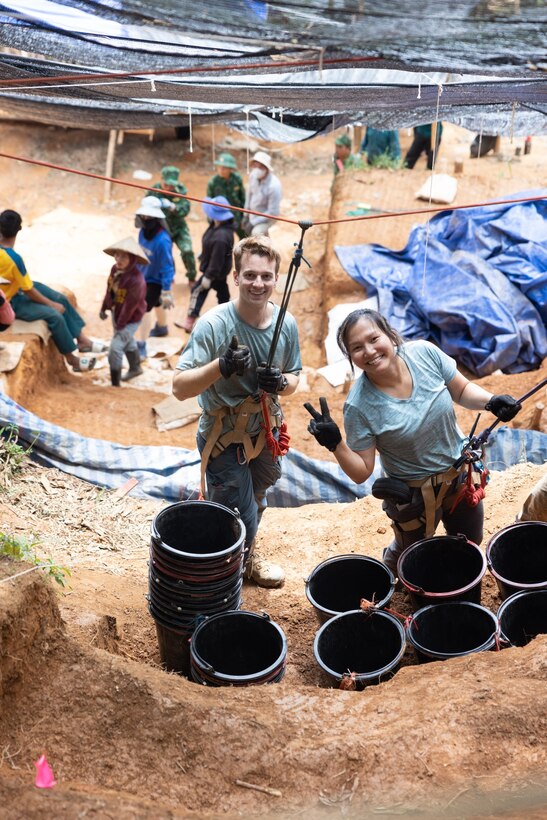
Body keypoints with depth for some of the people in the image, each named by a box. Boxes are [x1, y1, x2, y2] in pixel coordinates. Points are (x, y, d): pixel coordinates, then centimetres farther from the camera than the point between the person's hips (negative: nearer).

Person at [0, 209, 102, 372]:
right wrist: (52, 304, -13)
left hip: (14, 287, 10)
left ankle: (81, 339, 16)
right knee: (55, 315, -20)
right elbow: (29, 291, -23)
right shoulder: (13, 258, -36)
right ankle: (72, 358, -2)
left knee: (61, 298, 7)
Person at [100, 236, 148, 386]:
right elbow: (109, 290, 6)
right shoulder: (115, 269, -10)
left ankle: (115, 385, 4)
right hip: (116, 313, 9)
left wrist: (120, 324, -20)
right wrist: (104, 308, 10)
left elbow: (130, 305, -28)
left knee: (115, 348, -10)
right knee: (127, 342, 29)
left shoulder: (136, 279, -34)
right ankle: (135, 368, 54)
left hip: (130, 319, -8)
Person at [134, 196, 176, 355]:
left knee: (144, 308, -13)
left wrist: (166, 292, -25)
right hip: (144, 276, 8)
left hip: (156, 280, -8)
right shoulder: (143, 232, -11)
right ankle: (162, 328, 56)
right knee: (156, 303, 29)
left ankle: (141, 346, -5)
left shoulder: (162, 240, -32)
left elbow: (167, 267, -27)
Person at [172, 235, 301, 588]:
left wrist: (281, 383, -21)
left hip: (265, 430, 5)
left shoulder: (287, 324, -11)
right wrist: (220, 366, -44)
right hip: (224, 437, -5)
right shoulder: (214, 324, -25)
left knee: (255, 502, 27)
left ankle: (248, 556, 56)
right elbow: (180, 388, -28)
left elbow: (293, 379, 3)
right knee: (240, 521, 0)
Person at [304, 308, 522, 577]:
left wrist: (492, 401, -21)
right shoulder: (359, 406, -26)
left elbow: (462, 391, -2)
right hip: (414, 496, -3)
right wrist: (335, 444, -35)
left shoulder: (424, 353, -18)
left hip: (462, 476, 4)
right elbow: (361, 472, -19)